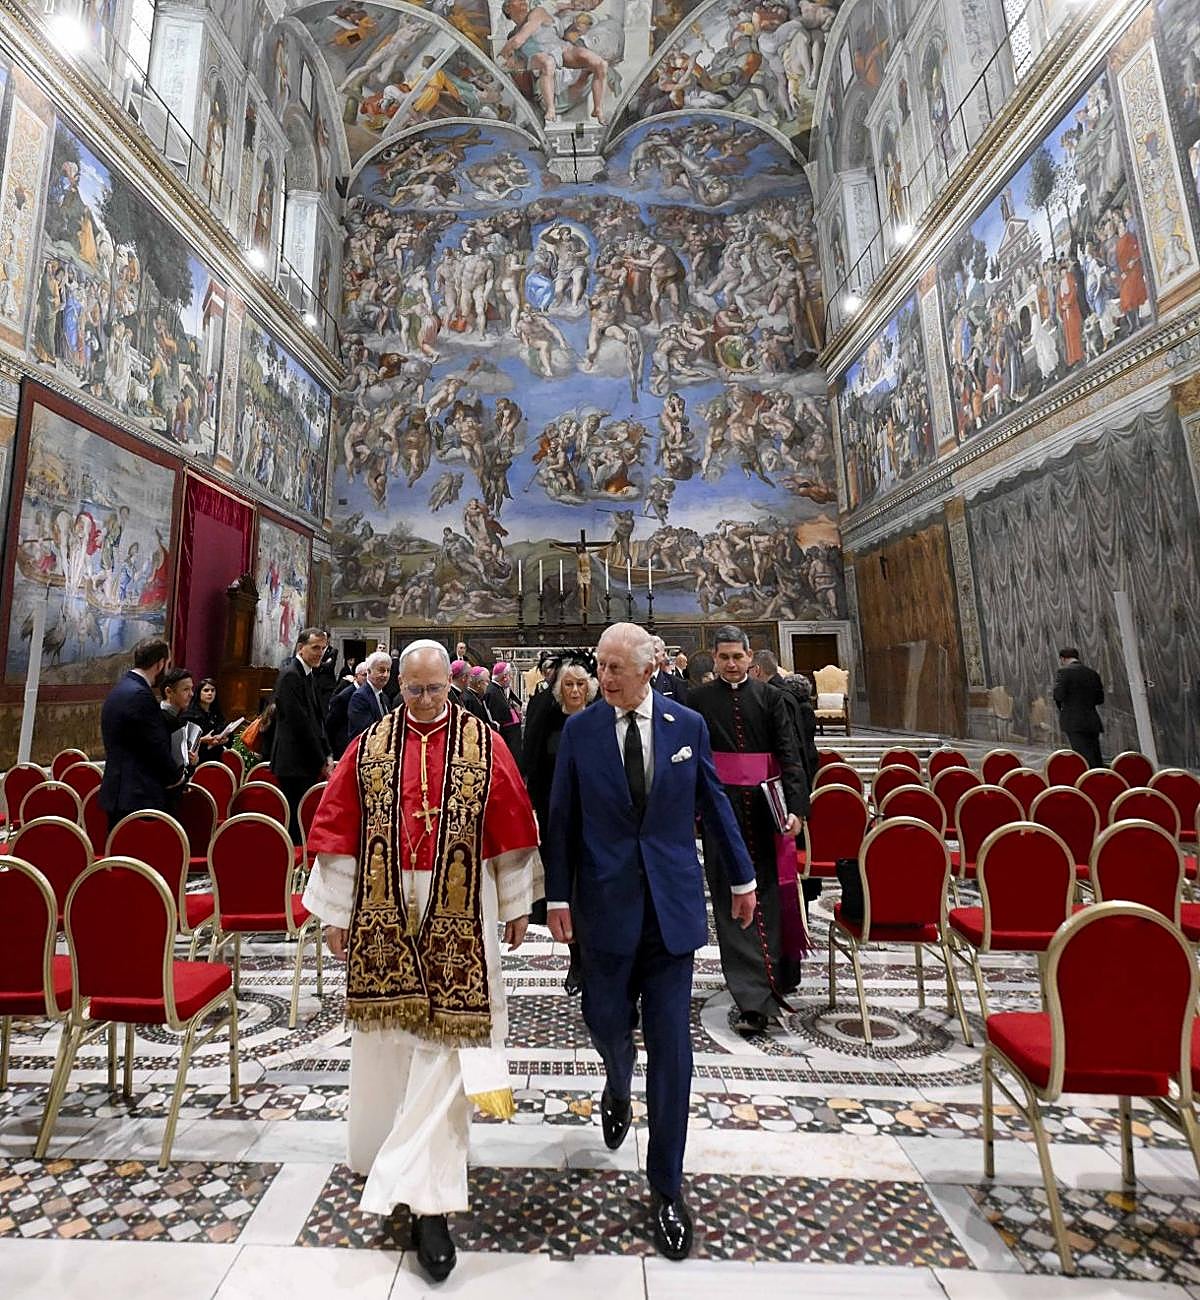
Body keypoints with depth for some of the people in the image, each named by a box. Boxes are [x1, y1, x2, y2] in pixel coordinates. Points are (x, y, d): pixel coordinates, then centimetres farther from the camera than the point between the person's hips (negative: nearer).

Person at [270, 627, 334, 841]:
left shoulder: (308, 676, 16)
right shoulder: (290, 675, -12)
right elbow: (299, 723, -17)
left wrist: (327, 755, 8)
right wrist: (321, 762, -12)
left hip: (308, 764, 9)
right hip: (294, 764, -9)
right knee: (296, 822, -5)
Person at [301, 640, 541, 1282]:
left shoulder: (485, 743, -6)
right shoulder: (368, 746, 0)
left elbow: (512, 826, -1)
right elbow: (338, 828, 4)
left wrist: (516, 905, 3)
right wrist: (337, 911, 4)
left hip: (457, 921, -2)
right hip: (383, 915, 3)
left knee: (444, 1041, 1)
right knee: (385, 1036, 18)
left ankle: (424, 1197, 17)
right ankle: (392, 1153, 46)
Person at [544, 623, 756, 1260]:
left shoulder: (688, 725, -3)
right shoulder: (579, 729, -4)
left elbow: (714, 804, 7)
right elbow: (561, 817, 0)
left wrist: (741, 876, 12)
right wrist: (558, 895, -2)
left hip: (673, 903, 0)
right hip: (605, 902, 0)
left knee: (671, 1045, 7)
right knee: (606, 1021, 16)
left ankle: (666, 1186, 28)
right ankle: (619, 1089, 53)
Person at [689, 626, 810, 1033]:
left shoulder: (769, 697, 4)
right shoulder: (698, 700, 2)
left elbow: (789, 753, 0)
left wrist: (796, 806, -10)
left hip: (766, 806, 1)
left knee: (770, 890, 12)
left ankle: (772, 974, 34)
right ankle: (755, 998, 7)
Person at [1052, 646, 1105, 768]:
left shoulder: (1064, 671, -7)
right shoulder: (1093, 673, 12)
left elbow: (1058, 695, -15)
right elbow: (1100, 699, 15)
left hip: (1074, 722, -6)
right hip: (1093, 722, 6)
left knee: (1087, 762, -7)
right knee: (1097, 761, 11)